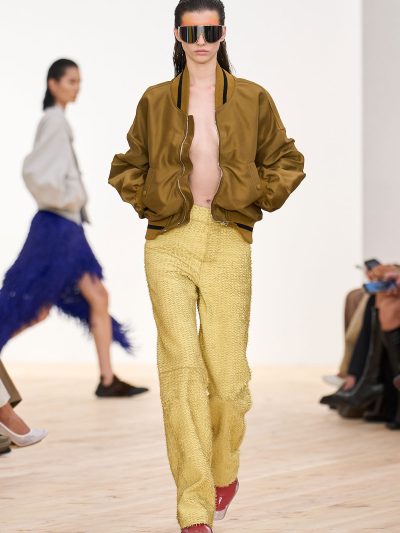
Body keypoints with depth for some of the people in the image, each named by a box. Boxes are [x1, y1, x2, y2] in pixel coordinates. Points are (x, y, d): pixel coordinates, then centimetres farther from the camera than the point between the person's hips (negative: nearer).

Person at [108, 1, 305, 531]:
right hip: (168, 244, 0)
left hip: (228, 244, 0)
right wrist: (149, 202, 5)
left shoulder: (252, 100, 6)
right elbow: (125, 168, 20)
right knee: (180, 366, -8)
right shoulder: (155, 101, 8)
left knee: (226, 369, -4)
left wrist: (254, 200, 5)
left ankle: (224, 472, 27)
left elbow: (287, 163, 16)